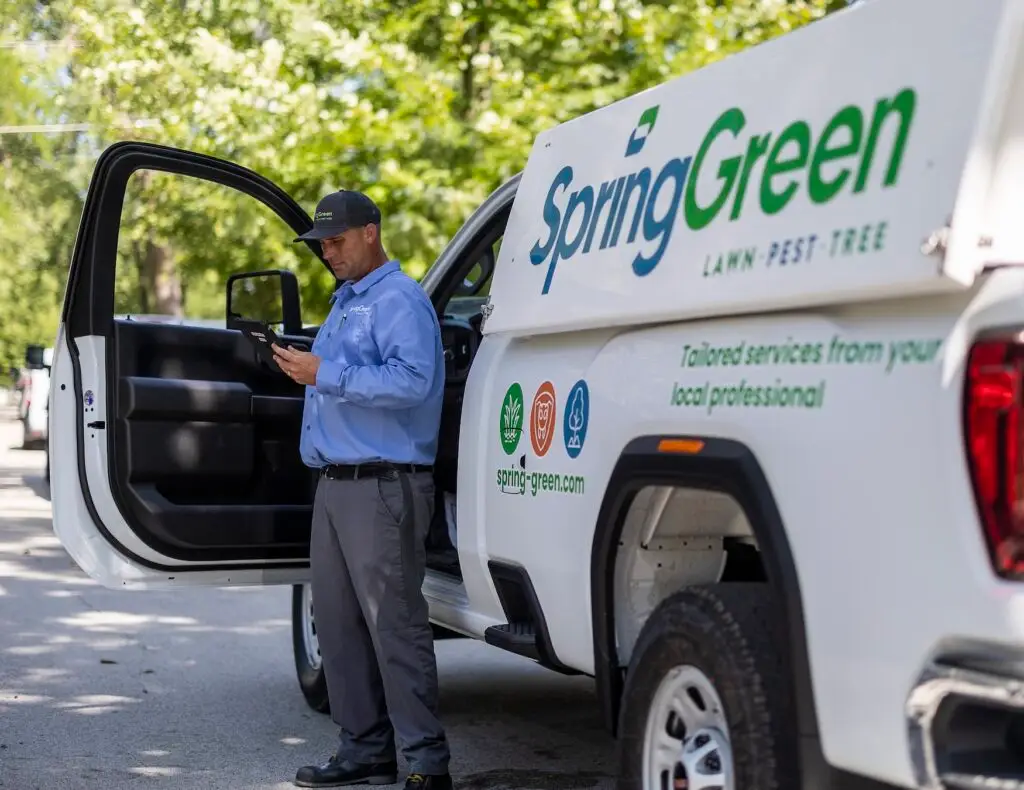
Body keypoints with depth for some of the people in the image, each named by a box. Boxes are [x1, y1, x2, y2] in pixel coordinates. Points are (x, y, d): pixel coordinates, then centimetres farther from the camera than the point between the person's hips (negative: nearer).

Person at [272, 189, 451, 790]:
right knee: (339, 622, 12)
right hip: (335, 484, 10)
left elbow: (412, 380, -24)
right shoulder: (345, 301, 21)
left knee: (395, 625, -9)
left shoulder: (399, 300, -9)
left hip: (382, 487, -10)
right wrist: (304, 366, 12)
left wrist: (326, 374, -23)